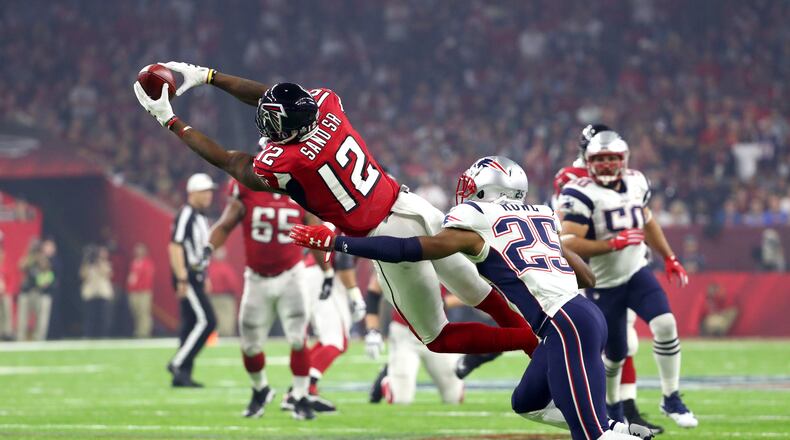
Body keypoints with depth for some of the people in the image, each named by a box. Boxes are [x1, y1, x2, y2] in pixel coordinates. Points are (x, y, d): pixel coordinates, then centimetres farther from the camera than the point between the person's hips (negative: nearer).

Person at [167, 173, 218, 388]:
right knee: (206, 321, -14)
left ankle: (181, 375, 11)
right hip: (188, 277, -10)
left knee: (191, 325, 9)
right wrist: (182, 279, -24)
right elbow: (175, 247, -19)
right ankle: (178, 364, -12)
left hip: (196, 278, 10)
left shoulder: (200, 218, 17)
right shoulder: (185, 216, -14)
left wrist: (203, 278, 22)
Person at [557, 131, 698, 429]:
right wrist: (614, 244, -31)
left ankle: (671, 400, -7)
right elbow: (569, 245, -26)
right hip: (603, 286, -4)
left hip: (637, 273, 4)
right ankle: (612, 408, 35)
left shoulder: (635, 183, 2)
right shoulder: (581, 194, -18)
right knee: (615, 354, 5)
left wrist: (669, 258, 21)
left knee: (665, 324, -19)